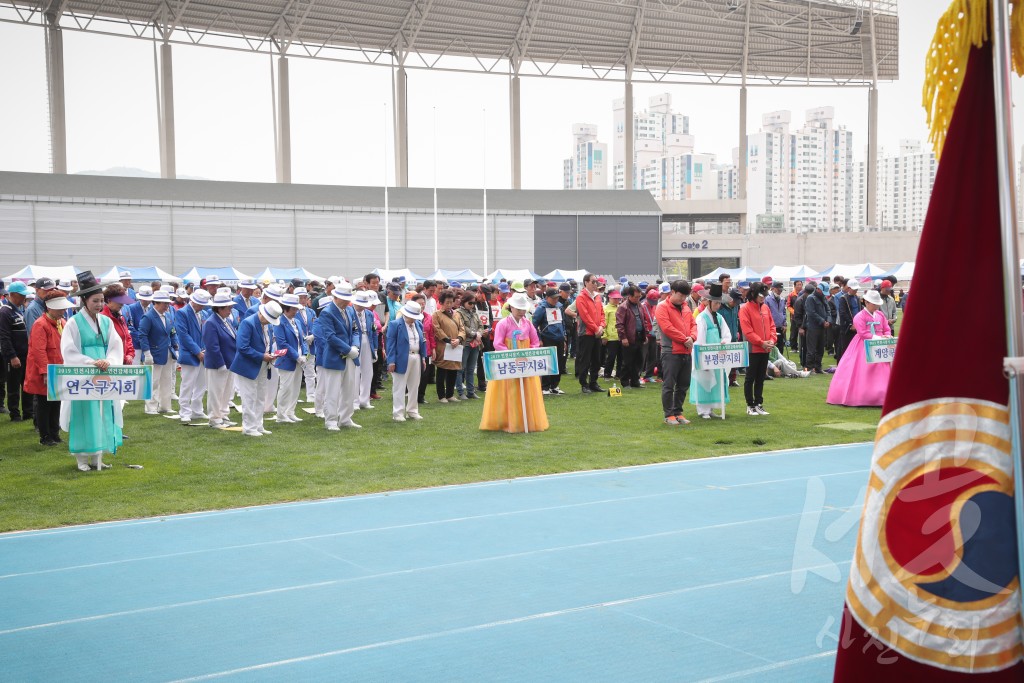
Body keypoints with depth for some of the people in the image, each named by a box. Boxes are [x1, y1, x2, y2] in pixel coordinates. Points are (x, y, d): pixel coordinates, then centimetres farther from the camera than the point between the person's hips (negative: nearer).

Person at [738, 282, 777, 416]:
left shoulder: (765, 308, 11)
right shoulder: (745, 308, -9)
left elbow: (771, 325, 13)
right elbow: (747, 330, -15)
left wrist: (772, 340, -4)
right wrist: (761, 342, -17)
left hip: (765, 349, 6)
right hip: (753, 349, -6)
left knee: (760, 378, 12)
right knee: (750, 378, 2)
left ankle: (759, 404, 19)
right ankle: (750, 406, 9)